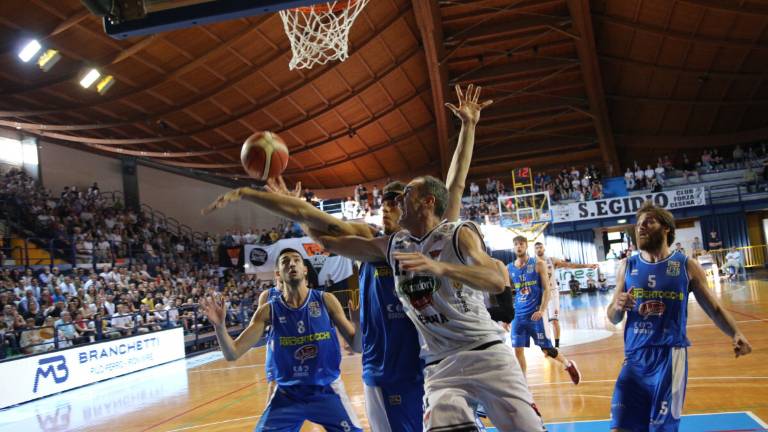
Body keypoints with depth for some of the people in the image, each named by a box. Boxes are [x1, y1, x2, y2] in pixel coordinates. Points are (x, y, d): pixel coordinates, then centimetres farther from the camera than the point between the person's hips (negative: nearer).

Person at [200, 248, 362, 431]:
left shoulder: (326, 301, -9)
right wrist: (220, 326, -29)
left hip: (327, 390, 0)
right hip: (287, 394, 1)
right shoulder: (269, 311, -7)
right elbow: (232, 354, -10)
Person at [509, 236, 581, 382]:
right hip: (518, 315, 4)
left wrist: (542, 310, -18)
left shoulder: (539, 264, -4)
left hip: (535, 313, -4)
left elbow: (547, 289, -7)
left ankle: (568, 365, 29)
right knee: (518, 350, 0)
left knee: (546, 349, 2)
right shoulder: (509, 268, 7)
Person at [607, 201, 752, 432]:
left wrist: (735, 333, -11)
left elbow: (714, 309, 7)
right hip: (635, 357, 2)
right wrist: (617, 307, -14)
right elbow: (614, 319, 9)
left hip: (670, 355, -2)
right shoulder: (626, 267, 5)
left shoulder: (687, 266, 1)